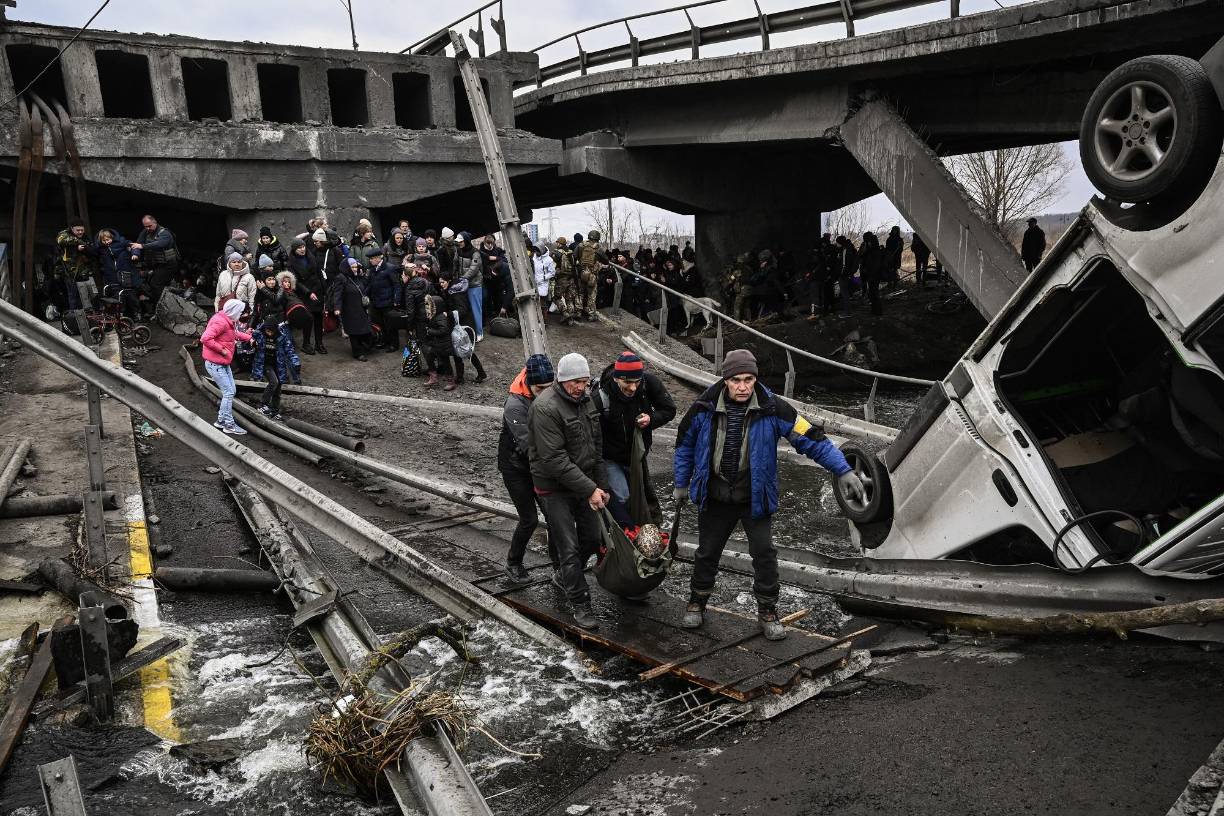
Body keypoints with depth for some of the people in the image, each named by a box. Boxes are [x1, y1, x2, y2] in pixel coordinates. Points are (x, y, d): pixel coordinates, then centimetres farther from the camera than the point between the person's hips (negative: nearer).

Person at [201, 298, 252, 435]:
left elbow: (235, 333, 29)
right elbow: (205, 339, -31)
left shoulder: (229, 322, 9)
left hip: (223, 363, 10)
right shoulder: (220, 322, -23)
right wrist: (222, 350, -24)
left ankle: (221, 421, 23)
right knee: (228, 393, -7)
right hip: (214, 364, -10)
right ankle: (229, 425, 1)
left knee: (231, 391, 13)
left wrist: (249, 338, 19)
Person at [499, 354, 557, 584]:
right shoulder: (515, 405, -26)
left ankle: (559, 566, 16)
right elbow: (527, 444, -31)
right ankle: (513, 564, 21)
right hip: (516, 467, -5)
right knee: (529, 519, -2)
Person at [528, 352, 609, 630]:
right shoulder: (546, 407, -22)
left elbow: (596, 447, 14)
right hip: (555, 487, -8)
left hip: (583, 484, 8)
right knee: (569, 547, -3)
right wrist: (590, 489, -24)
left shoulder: (584, 401, 6)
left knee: (593, 537, 15)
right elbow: (555, 459, -25)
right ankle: (580, 604, 10)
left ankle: (566, 577, 40)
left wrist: (602, 485, 10)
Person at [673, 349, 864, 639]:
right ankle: (697, 602, 34)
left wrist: (843, 470, -17)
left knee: (764, 553, 1)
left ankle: (767, 612, 19)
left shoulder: (771, 409, -16)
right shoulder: (705, 408, -11)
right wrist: (681, 484, 10)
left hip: (755, 498, -1)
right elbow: (685, 444, 5)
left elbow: (811, 439, -13)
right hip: (714, 497, 1)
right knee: (707, 552, 13)